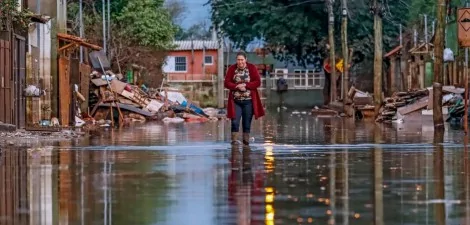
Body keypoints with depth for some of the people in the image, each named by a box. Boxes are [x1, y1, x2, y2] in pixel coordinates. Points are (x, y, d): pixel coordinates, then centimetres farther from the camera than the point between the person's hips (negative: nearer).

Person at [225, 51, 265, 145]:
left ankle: (246, 140, 15)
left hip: (248, 100, 0)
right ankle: (234, 140, -5)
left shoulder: (252, 68, 0)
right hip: (235, 100, 0)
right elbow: (226, 83, -1)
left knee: (247, 122, 6)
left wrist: (245, 85, -17)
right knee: (235, 122, -9)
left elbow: (258, 82, -5)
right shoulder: (231, 69, 2)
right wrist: (237, 86, -18)